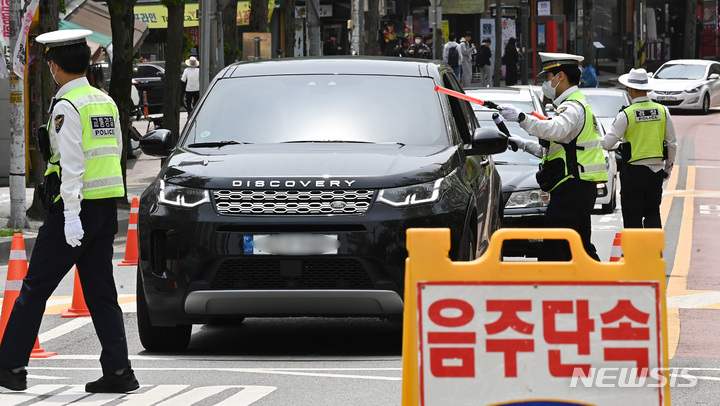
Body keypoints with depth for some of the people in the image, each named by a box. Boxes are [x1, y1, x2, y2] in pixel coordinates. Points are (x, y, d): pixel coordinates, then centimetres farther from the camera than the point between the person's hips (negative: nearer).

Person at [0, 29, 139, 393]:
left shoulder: (67, 106, -11)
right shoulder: (106, 102, 12)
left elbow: (72, 162, -18)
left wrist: (71, 215, -21)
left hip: (78, 205, -7)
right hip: (108, 207, 7)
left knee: (35, 288, 1)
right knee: (101, 292, 8)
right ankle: (118, 372, 2)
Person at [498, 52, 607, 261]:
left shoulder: (573, 107, -11)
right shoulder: (578, 105, 24)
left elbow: (556, 130, -33)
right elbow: (560, 147, 29)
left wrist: (521, 118, -33)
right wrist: (525, 145, 26)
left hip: (571, 188, -11)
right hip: (581, 188, 11)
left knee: (553, 251, -14)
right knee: (580, 246, 15)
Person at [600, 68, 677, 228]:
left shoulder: (626, 114, -11)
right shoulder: (662, 111, 1)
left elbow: (607, 144, -10)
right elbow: (672, 144, 7)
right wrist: (669, 166, 20)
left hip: (633, 172, -4)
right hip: (656, 171, 4)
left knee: (632, 217, 4)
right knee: (652, 213, 14)